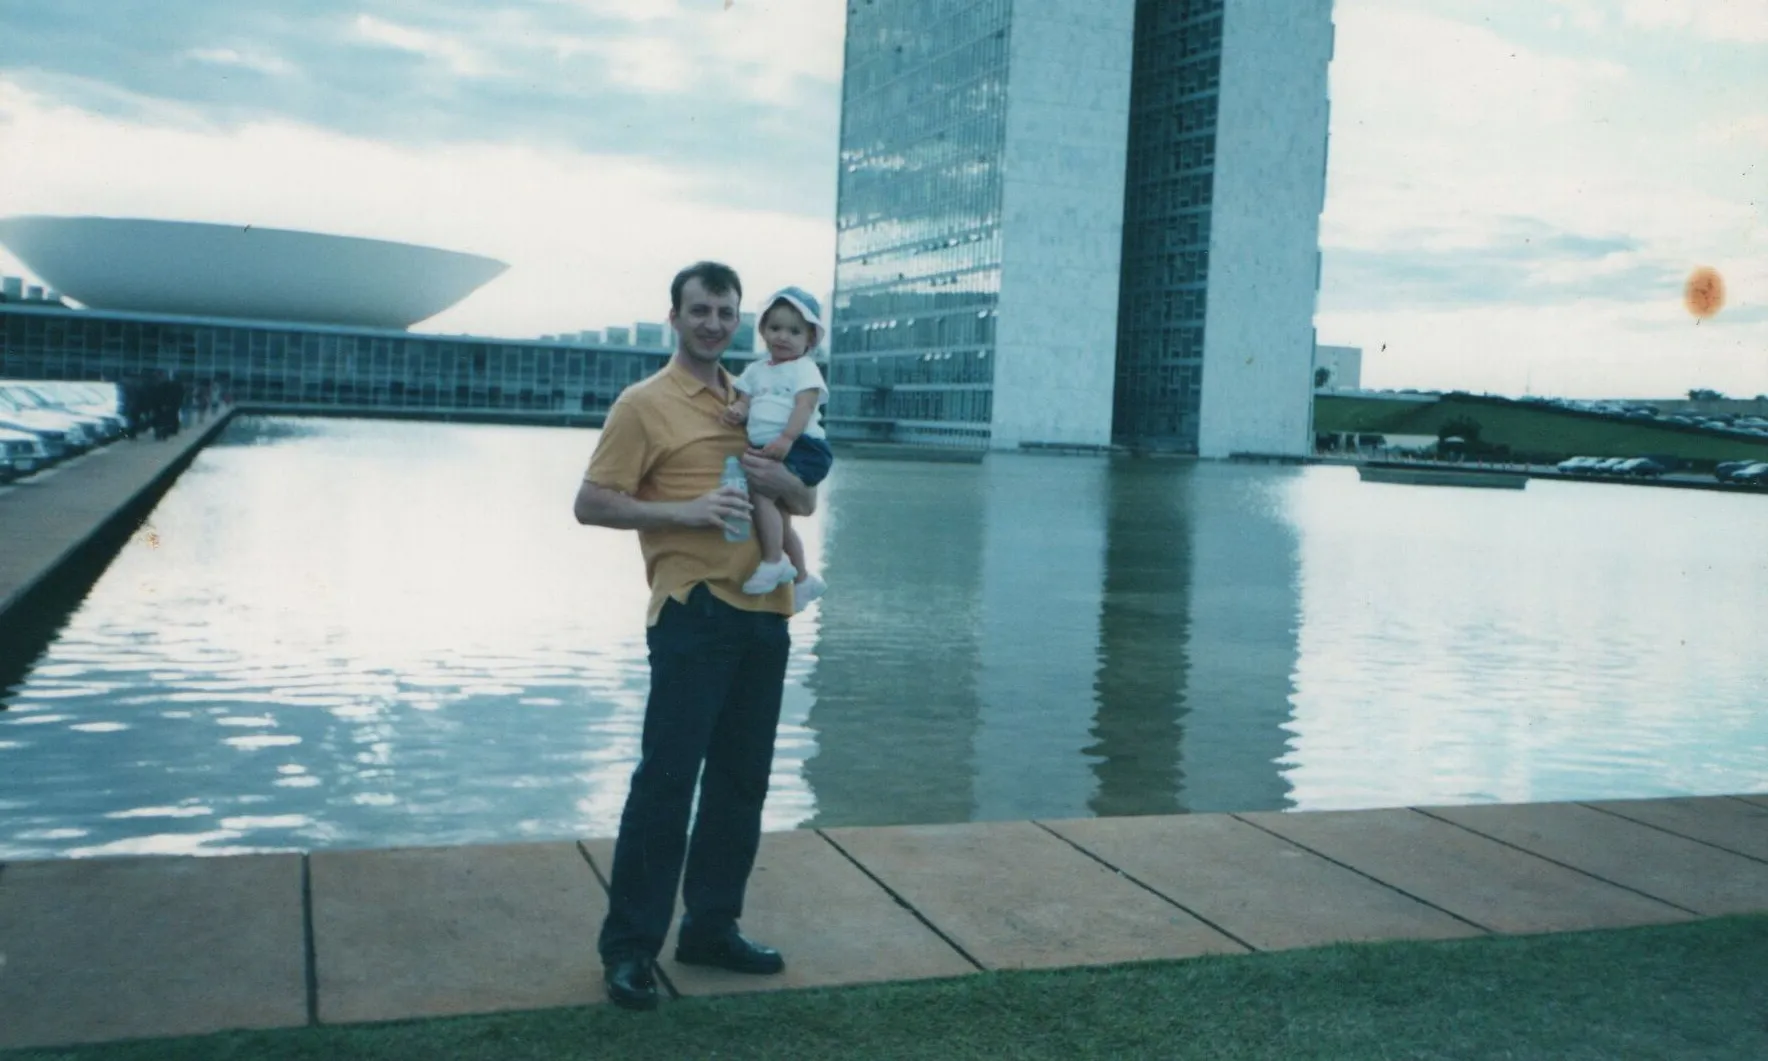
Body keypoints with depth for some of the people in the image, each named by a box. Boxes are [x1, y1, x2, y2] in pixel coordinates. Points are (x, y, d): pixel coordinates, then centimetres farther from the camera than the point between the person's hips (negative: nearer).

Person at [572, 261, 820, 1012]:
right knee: (665, 780, -4)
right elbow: (591, 504, -7)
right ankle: (629, 947, 6)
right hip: (694, 613, -6)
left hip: (764, 612, 6)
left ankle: (712, 927, 24)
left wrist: (781, 482, -3)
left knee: (742, 781, 12)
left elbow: (807, 501, 20)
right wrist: (683, 511, -19)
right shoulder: (645, 404, -2)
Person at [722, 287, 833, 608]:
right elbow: (745, 400, 12)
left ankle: (774, 562, -20)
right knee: (778, 514, 16)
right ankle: (802, 578, 31)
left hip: (798, 448, -8)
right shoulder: (756, 370, 19)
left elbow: (804, 407, -15)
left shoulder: (804, 369, -1)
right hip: (765, 450, 8)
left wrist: (786, 439, -30)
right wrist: (737, 410, -13)